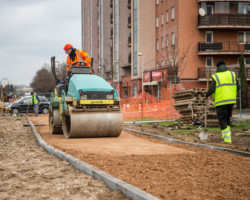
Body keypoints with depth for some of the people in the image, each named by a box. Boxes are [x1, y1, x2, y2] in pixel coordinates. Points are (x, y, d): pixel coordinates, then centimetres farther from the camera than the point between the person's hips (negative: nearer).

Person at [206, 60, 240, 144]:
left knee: (222, 121, 4)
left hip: (221, 102, -4)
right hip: (231, 100, 4)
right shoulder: (232, 74, 7)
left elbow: (211, 90, -10)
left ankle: (227, 139, -1)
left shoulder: (215, 77, -3)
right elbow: (237, 87, 3)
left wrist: (207, 94, 11)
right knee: (227, 119, 19)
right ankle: (226, 136, 15)